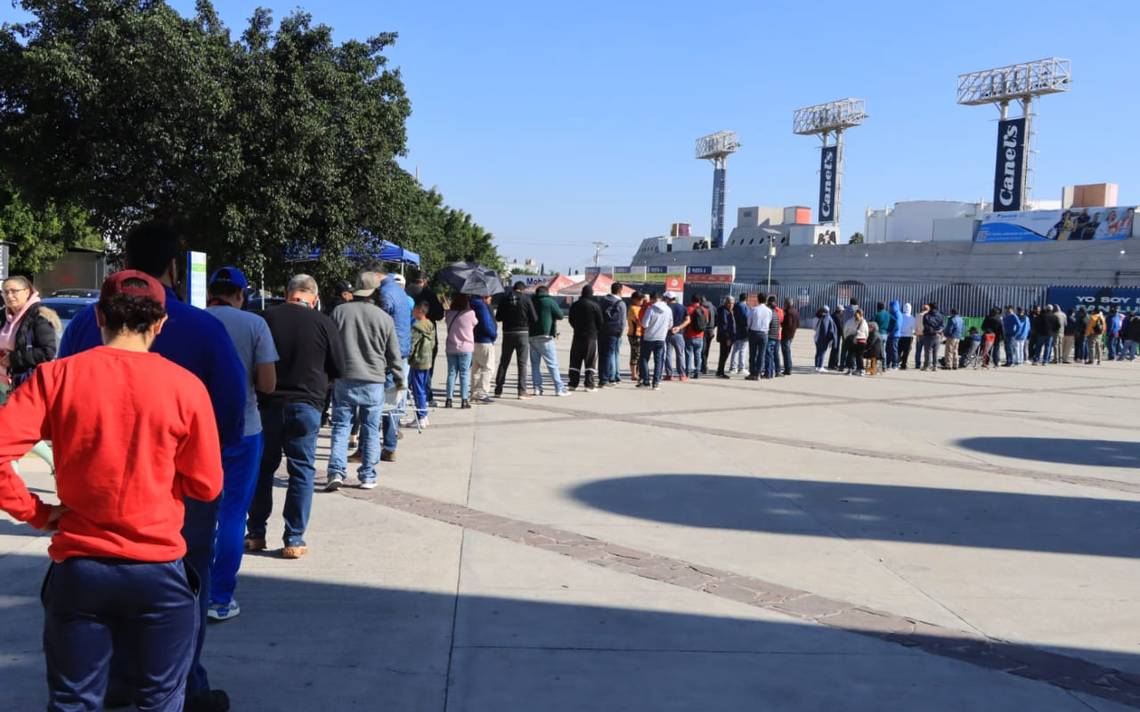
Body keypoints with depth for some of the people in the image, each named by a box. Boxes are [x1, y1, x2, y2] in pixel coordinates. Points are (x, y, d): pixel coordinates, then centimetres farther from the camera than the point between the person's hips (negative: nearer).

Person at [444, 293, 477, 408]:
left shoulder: (448, 313, -2)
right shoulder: (470, 313, -10)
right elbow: (475, 323, 4)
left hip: (451, 348, 3)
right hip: (465, 348, -3)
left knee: (451, 373, 8)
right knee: (465, 374, 2)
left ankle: (449, 399, 6)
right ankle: (464, 400, 1)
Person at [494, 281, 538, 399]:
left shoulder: (504, 299, 0)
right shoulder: (526, 299, -7)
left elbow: (498, 317, 3)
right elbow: (534, 318, -8)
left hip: (508, 333, 2)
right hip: (523, 333, -2)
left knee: (504, 363, 12)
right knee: (522, 364, 3)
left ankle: (498, 390, 12)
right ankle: (522, 391, -1)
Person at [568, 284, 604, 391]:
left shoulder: (575, 305, 4)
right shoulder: (595, 306, -8)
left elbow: (571, 320, 12)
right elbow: (601, 322, -4)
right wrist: (598, 331, 15)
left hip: (577, 336, 4)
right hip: (591, 336, -4)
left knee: (575, 361, 10)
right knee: (591, 361, 0)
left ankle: (573, 384, 9)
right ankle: (590, 385, -4)